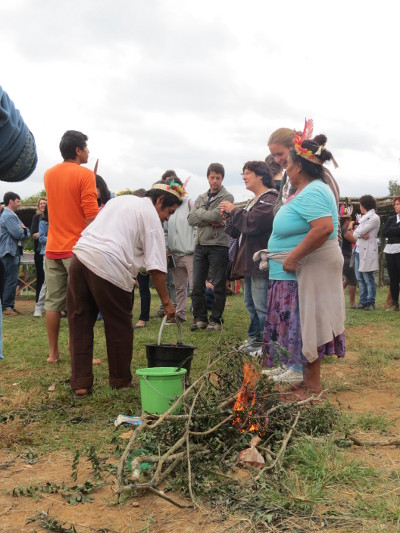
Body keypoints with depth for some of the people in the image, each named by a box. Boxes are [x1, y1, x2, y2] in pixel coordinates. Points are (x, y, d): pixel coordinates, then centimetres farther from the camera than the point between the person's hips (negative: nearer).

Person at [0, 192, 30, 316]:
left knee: (11, 280, 12)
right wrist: (22, 230, 0)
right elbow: (18, 234, -22)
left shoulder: (13, 215, 19)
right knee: (11, 280, -8)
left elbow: (26, 234, 15)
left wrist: (23, 230, -7)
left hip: (15, 252, 10)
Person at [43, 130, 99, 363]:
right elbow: (92, 215, -15)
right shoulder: (85, 174, -9)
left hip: (53, 248, 6)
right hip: (77, 248, -6)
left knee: (53, 302, 8)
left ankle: (53, 353, 14)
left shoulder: (49, 174, 11)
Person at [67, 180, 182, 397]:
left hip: (80, 255, 7)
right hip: (109, 267, -7)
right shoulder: (150, 215, 3)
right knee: (119, 328, 8)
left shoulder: (121, 200, 26)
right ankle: (120, 381, 21)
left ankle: (80, 383, 15)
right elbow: (156, 265, -4)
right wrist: (166, 302, 0)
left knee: (80, 324, 11)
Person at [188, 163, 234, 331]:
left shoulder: (227, 197, 1)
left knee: (218, 285, 0)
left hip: (218, 245, -5)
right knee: (197, 284, 6)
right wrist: (210, 221, -11)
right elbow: (191, 219, 3)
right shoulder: (201, 197, 17)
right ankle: (200, 318, 16)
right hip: (200, 245, 5)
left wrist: (199, 212, -2)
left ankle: (216, 320, 8)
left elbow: (216, 215, -16)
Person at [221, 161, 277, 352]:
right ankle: (254, 338, 26)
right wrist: (230, 215, 5)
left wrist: (234, 210, -9)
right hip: (249, 262, 11)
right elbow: (237, 231, 22)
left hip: (260, 262, -11)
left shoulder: (270, 199, -12)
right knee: (250, 303, 16)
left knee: (261, 306, -8)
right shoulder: (254, 201, 21)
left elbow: (251, 223, -23)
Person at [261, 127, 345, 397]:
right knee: (305, 326, 15)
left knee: (305, 326, -2)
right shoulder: (314, 188, 14)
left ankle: (313, 386, 9)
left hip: (309, 271, -10)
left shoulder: (311, 193, -19)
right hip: (303, 271, 10)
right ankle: (311, 379, 25)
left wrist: (293, 257, -27)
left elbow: (324, 228, -33)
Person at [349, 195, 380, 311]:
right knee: (360, 278, 8)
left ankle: (370, 302, 3)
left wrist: (353, 228, 5)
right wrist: (361, 234, -11)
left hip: (367, 252, -8)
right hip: (358, 250, 8)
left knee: (368, 278, -4)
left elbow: (359, 232, -14)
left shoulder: (375, 218, -7)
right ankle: (363, 301, 14)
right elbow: (355, 233, 10)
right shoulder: (364, 217, 19)